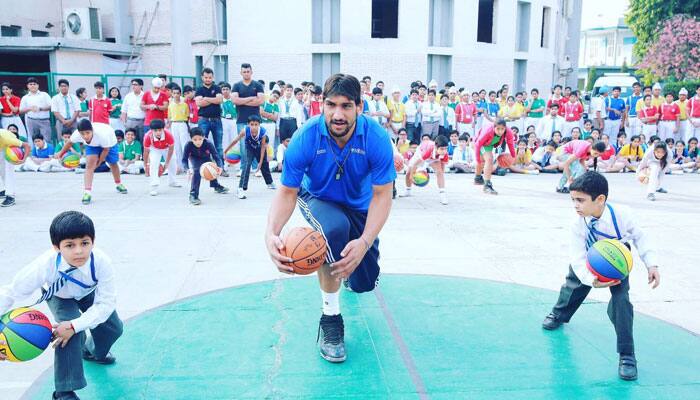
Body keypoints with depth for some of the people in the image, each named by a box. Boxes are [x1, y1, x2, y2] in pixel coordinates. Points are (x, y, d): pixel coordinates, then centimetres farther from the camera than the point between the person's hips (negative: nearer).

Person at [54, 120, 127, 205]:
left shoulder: (102, 134, -46)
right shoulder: (77, 134, -36)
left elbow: (106, 149, -26)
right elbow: (70, 142, -11)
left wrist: (99, 161, -17)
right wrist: (61, 153, 1)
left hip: (109, 142, -1)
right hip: (92, 144, 2)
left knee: (113, 164, 16)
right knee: (90, 163, -20)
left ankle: (119, 184, 44)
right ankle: (87, 192, -20)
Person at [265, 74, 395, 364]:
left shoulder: (377, 138, -28)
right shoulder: (305, 139, -28)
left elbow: (382, 195, -26)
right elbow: (287, 192, -22)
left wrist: (364, 243, -42)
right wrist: (271, 233, -42)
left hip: (359, 206, 2)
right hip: (317, 199, -2)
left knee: (364, 283, 2)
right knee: (334, 228, -39)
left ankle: (344, 270, 46)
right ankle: (330, 318, -20)